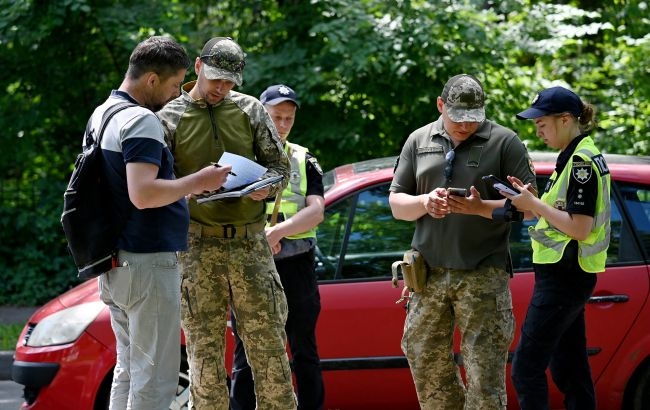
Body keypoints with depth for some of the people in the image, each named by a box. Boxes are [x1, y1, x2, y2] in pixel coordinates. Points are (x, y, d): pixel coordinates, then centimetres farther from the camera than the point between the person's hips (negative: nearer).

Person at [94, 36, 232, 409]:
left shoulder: (103, 114, 14)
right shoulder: (141, 121, -16)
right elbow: (143, 194, -27)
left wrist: (186, 188, 20)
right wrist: (198, 181, -16)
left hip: (116, 263, 10)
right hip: (148, 262, -10)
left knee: (128, 371, 14)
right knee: (154, 378, -7)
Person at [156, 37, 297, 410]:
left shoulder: (251, 110, 9)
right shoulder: (170, 119, 3)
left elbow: (279, 166, 12)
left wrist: (266, 187, -10)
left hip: (251, 242, 2)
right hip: (197, 244, -2)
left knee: (268, 343, 1)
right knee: (204, 351, 1)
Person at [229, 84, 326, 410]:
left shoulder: (304, 160, 12)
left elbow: (316, 211, -2)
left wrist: (277, 231, -18)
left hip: (296, 264, 1)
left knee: (304, 351, 7)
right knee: (246, 354, 1)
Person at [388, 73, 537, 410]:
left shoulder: (504, 142, -1)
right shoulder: (419, 141, 11)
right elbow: (396, 203, 12)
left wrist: (481, 208, -19)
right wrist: (425, 203, -10)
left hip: (483, 275, -4)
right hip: (429, 272, 4)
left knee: (484, 373, -6)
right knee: (426, 364, 9)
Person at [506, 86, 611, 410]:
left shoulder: (581, 161, -16)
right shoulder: (578, 157, 15)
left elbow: (580, 228, -21)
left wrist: (534, 205, -15)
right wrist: (532, 202, 3)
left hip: (563, 277, -11)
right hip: (567, 276, 11)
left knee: (526, 368, -10)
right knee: (569, 370, 13)